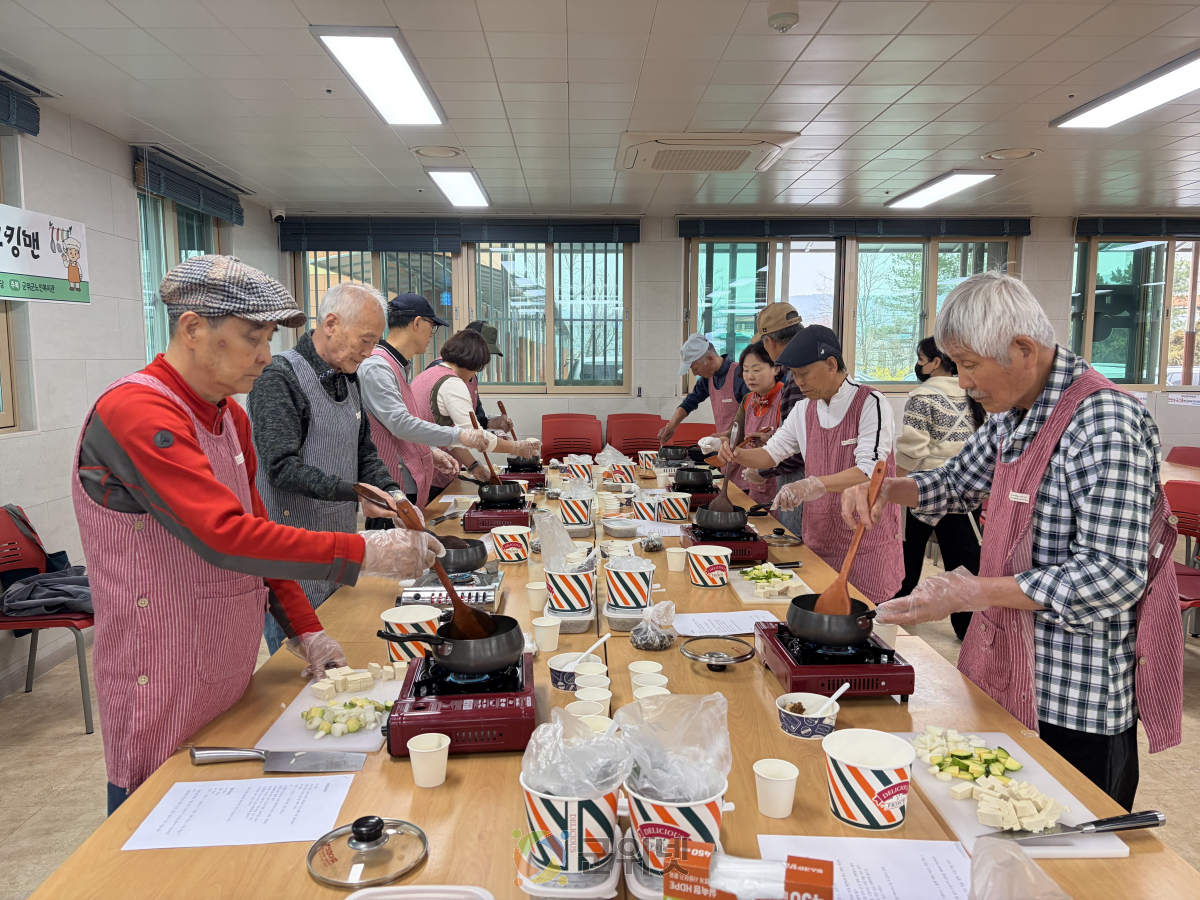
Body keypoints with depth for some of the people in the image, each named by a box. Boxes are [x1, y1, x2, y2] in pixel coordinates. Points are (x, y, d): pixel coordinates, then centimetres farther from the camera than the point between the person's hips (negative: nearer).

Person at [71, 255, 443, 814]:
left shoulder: (230, 415, 9)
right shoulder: (135, 412, -20)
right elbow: (227, 536, -30)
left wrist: (305, 632, 7)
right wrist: (364, 553, -28)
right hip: (164, 699, -8)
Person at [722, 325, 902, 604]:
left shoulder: (871, 405, -12)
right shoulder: (804, 411, 9)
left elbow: (870, 471, -22)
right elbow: (772, 453, 16)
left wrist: (814, 485, -36)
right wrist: (736, 455, -4)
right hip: (818, 537, 6)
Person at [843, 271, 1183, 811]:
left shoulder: (1105, 421, -22)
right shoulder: (1015, 415, 5)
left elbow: (1116, 575, -27)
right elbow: (959, 481, 20)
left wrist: (975, 593, -28)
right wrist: (888, 492, 0)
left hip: (1079, 701, -8)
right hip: (1012, 675, 8)